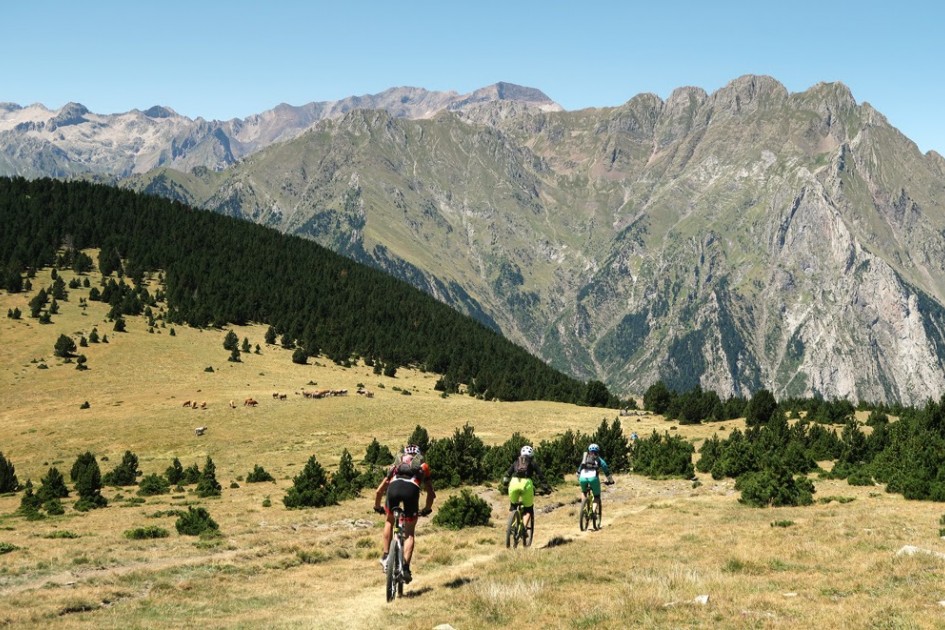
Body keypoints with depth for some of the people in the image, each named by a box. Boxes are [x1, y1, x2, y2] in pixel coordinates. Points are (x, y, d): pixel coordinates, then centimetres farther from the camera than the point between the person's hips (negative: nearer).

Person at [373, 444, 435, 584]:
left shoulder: (396, 466, 39)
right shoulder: (423, 467, 37)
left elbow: (379, 491, 42)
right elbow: (431, 494, 38)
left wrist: (377, 507, 59)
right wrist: (427, 509, 56)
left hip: (394, 486, 1)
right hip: (411, 489, -1)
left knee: (390, 521, 31)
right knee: (409, 533, 13)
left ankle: (386, 556, 21)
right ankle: (405, 567, -2)